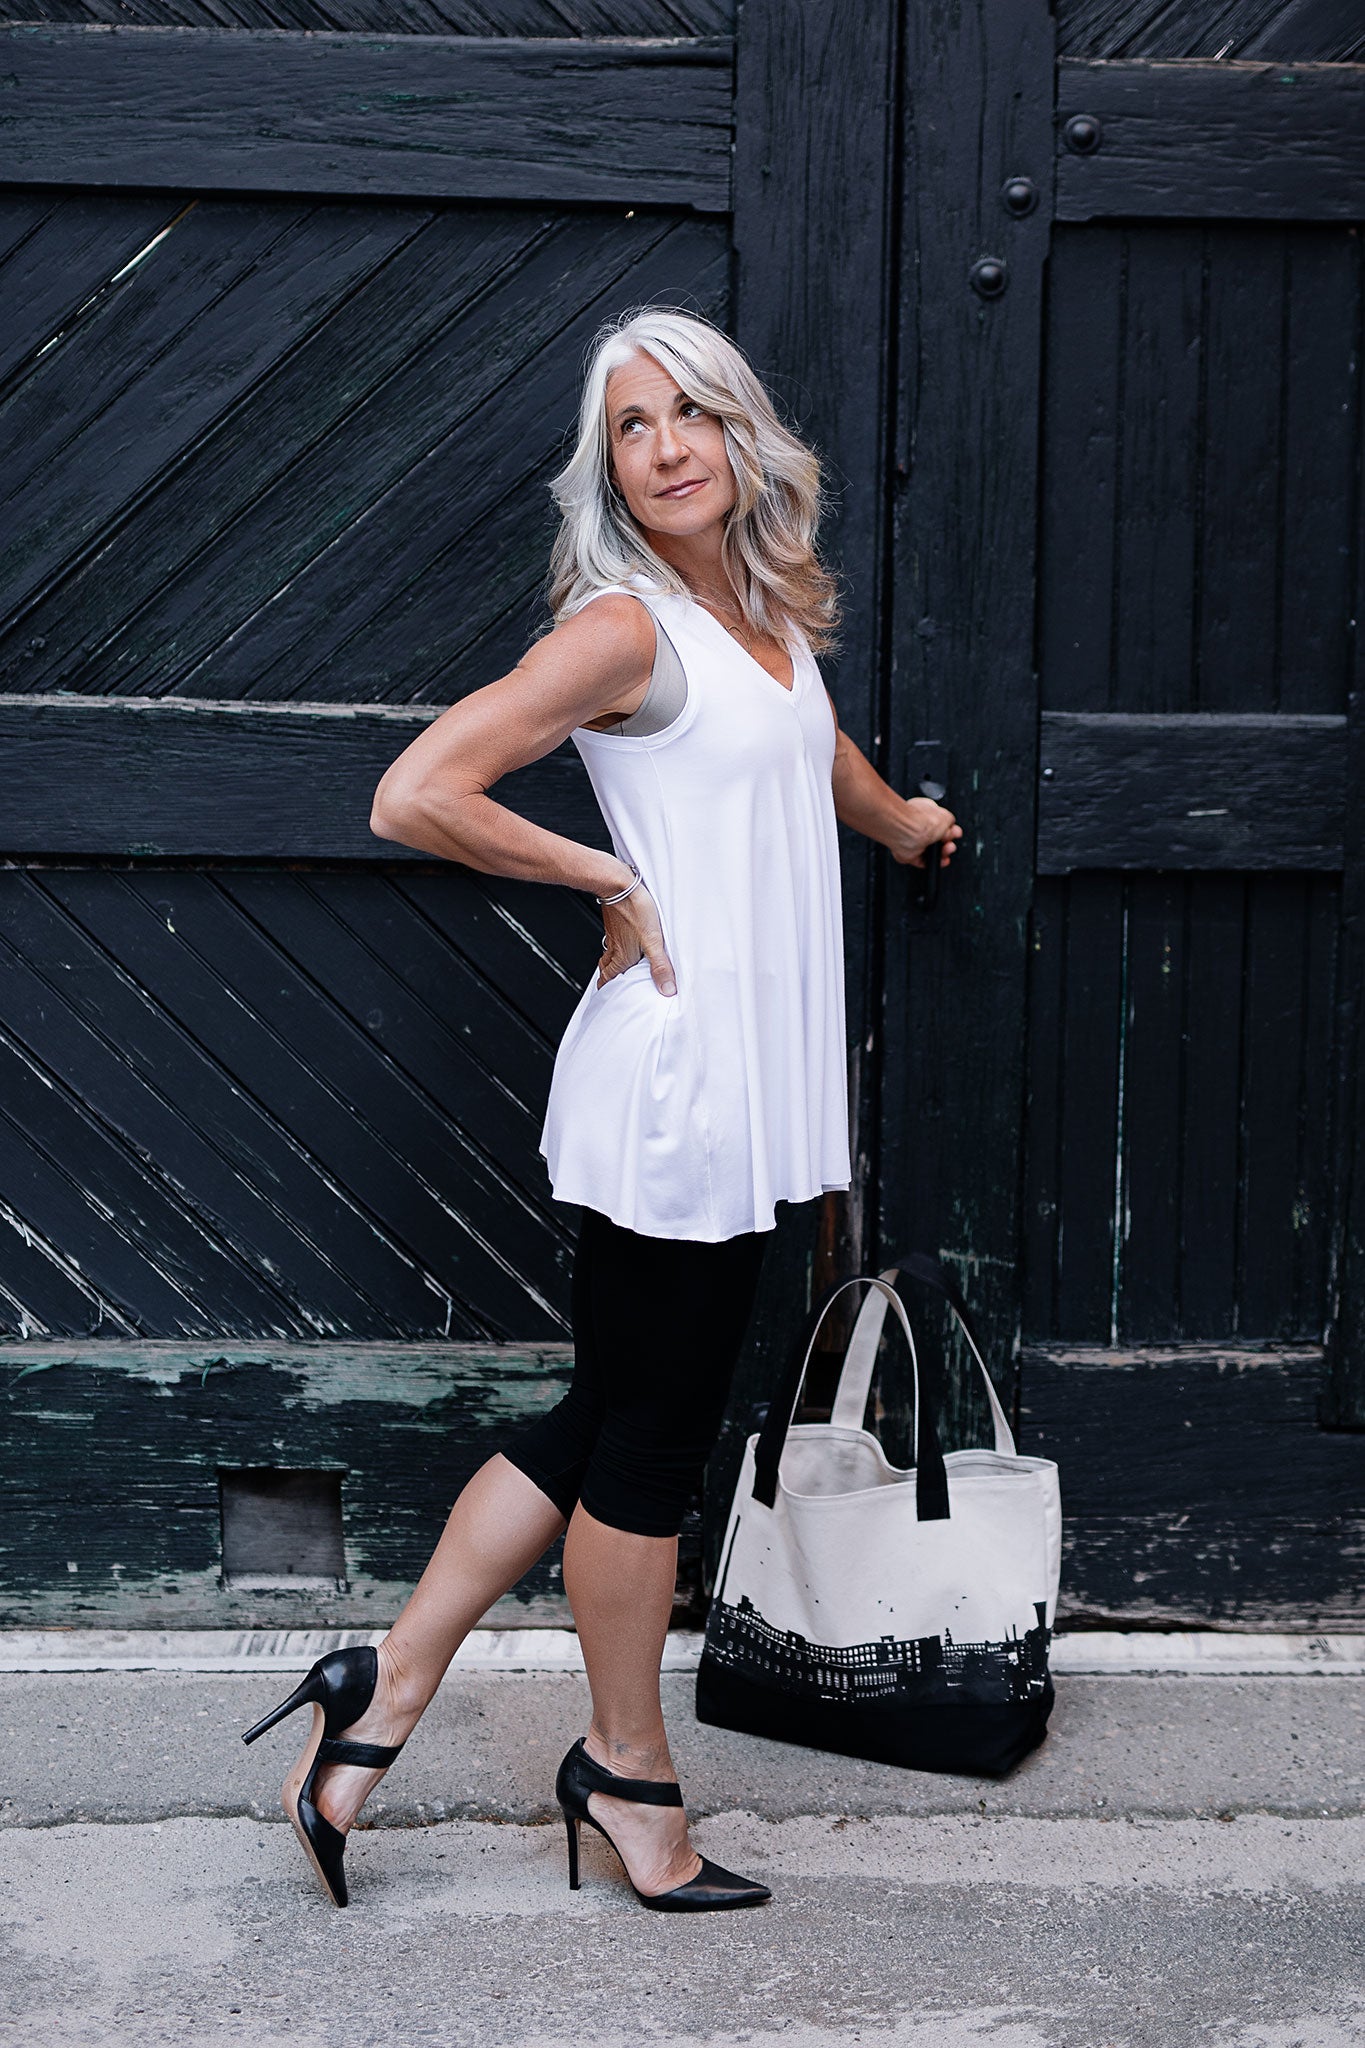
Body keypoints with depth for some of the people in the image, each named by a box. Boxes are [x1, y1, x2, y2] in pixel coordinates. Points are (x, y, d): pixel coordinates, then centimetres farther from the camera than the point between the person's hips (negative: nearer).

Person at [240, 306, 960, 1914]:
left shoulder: (771, 613, 13)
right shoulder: (625, 625, -12)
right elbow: (414, 796, -20)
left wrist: (898, 821, 54)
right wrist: (611, 882, -11)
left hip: (744, 1086, 8)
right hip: (673, 1076, -8)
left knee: (605, 1422, 13)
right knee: (647, 1437, 5)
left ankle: (387, 1688, 23)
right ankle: (628, 1774, 23)